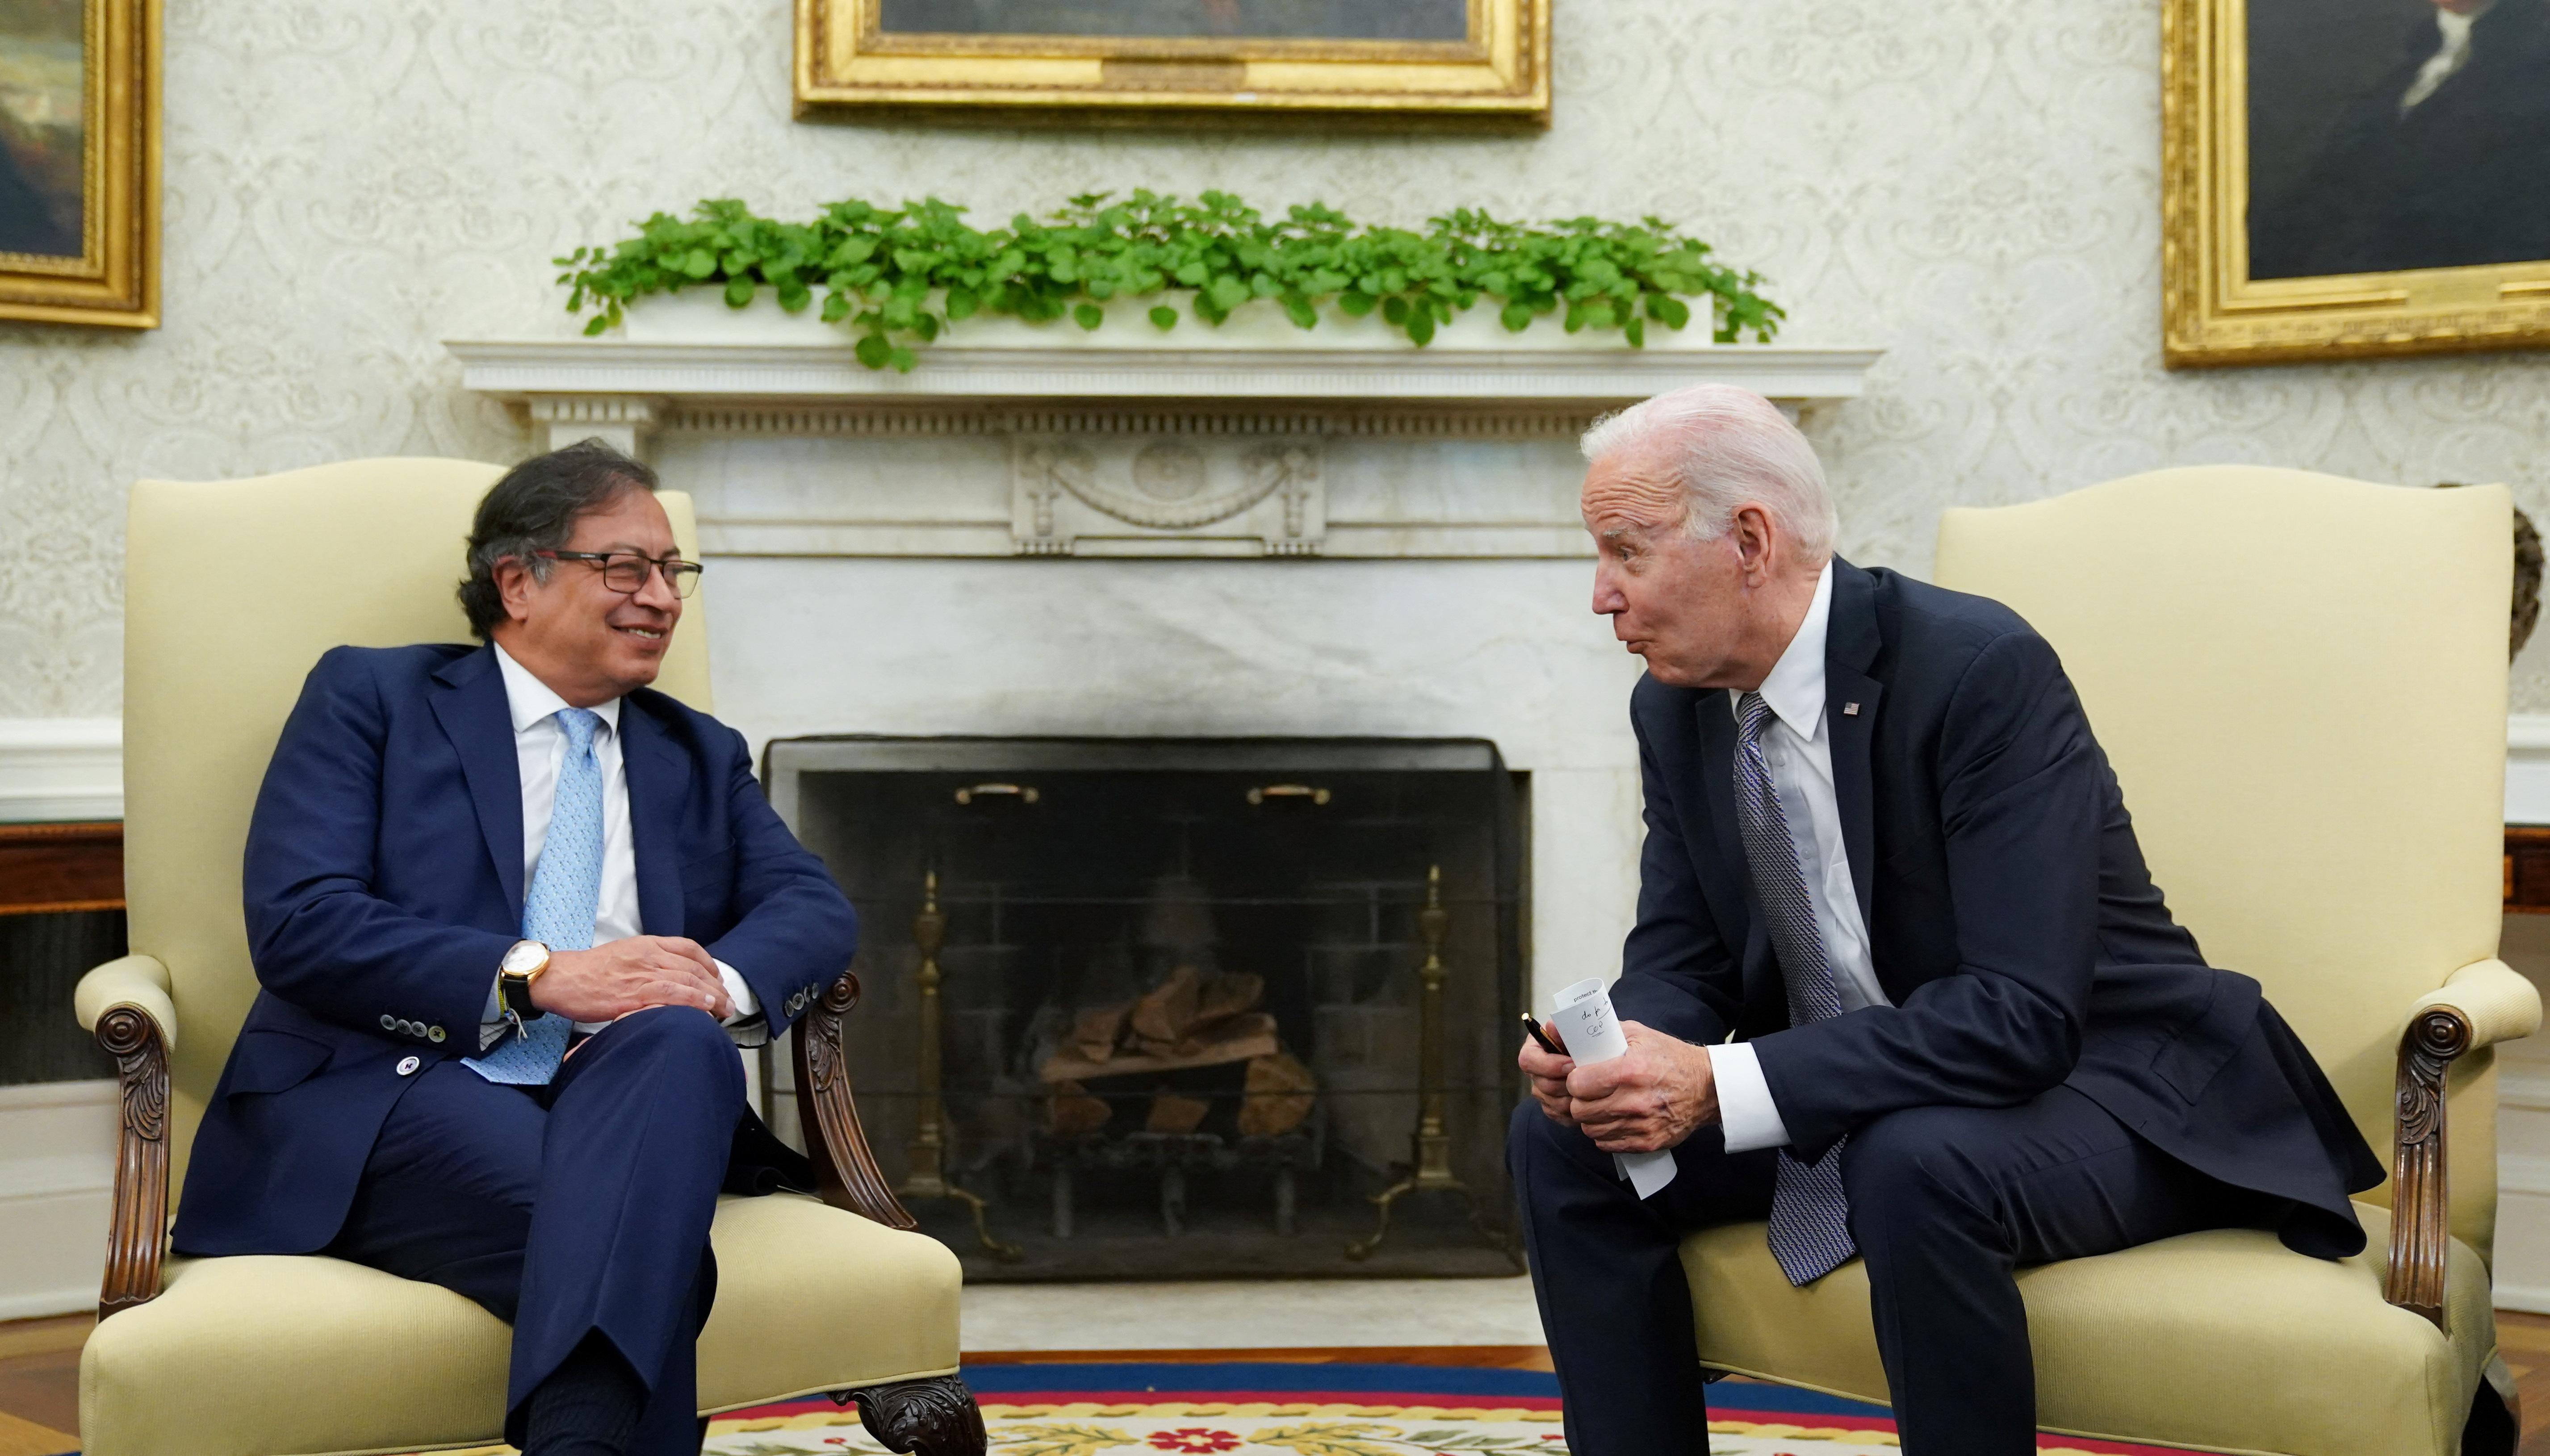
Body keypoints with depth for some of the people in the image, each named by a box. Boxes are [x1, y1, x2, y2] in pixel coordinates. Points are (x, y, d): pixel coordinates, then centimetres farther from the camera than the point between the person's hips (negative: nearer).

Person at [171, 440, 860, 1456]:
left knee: (682, 1040, -36)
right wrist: (534, 975, -14)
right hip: (387, 1102, -3)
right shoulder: (369, 697, 12)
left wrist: (721, 982, -12)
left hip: (611, 1103, 4)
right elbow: (295, 923, -3)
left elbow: (815, 908, 12)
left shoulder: (701, 757, 27)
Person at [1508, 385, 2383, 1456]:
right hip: (1845, 1100, 7)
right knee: (1558, 1139, -8)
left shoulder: (1979, 670, -24)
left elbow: (2024, 1013, -30)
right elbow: (1679, 957, 6)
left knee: (1914, 1164, -37)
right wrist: (1615, 1052, -19)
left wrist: (1725, 1085, -34)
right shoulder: (1676, 705, -1)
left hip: (2085, 1080, -7)